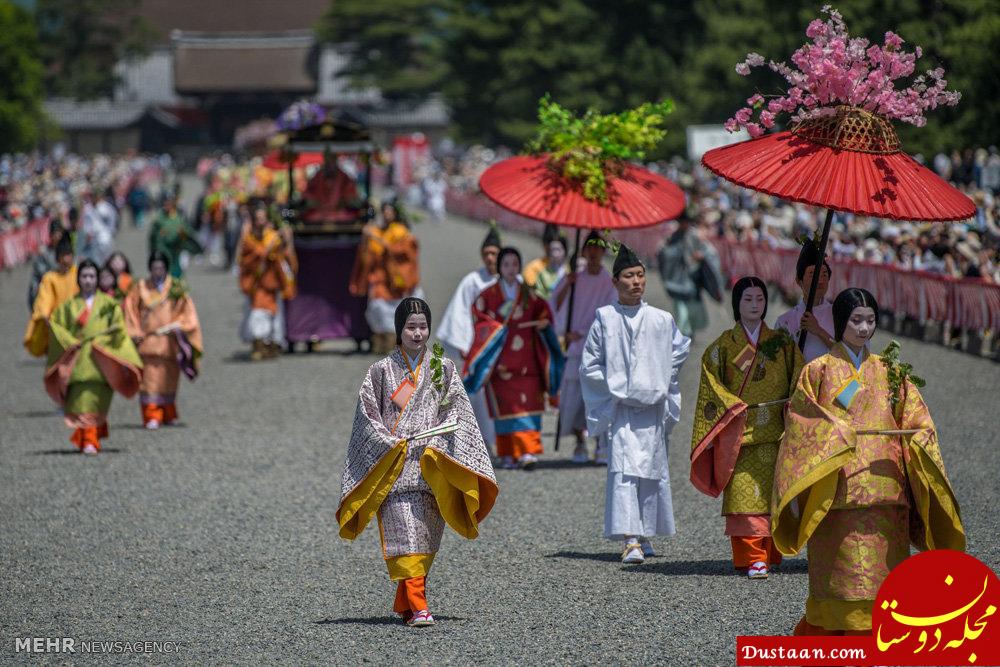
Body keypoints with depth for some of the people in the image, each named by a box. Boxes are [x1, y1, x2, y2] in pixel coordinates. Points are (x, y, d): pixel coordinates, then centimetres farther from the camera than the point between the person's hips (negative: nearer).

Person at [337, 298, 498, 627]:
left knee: (425, 536, 4)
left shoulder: (443, 369, 10)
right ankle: (418, 607, -19)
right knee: (405, 533, -13)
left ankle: (405, 603, 17)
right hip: (394, 468, -2)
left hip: (432, 470, 2)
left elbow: (456, 413, 5)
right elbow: (367, 417, 4)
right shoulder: (381, 371, 6)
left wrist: (434, 447, -10)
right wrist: (393, 446, -9)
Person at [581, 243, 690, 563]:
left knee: (653, 471, 6)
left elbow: (679, 352, 19)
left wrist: (661, 385, 9)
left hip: (653, 407, 3)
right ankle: (630, 540, -22)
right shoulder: (604, 319, -1)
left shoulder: (661, 320, 4)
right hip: (620, 408, -3)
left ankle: (645, 535, 21)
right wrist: (616, 387, -5)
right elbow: (589, 365, 3)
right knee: (624, 469, -14)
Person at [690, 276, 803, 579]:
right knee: (744, 493, -10)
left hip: (774, 433, 2)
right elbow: (711, 384, 3)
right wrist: (732, 406, -12)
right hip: (738, 434, -1)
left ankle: (768, 555, 6)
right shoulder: (723, 346, 7)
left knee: (771, 494, -2)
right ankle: (752, 558, -13)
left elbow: (799, 378, 8)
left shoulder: (782, 343, 12)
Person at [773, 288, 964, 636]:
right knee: (845, 577, -8)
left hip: (885, 489, 4)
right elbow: (800, 430, 1)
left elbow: (917, 421, 8)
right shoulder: (818, 371, 5)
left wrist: (920, 437, -13)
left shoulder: (889, 372, 14)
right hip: (839, 491, -4)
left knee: (882, 576, 1)